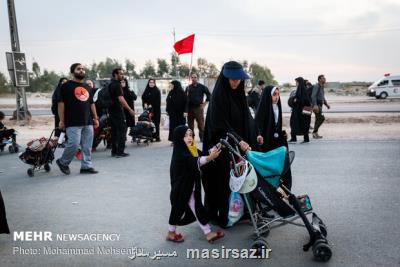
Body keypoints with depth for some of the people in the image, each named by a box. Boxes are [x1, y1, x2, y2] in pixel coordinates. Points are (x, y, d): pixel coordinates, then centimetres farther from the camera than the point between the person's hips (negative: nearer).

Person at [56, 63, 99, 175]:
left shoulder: (87, 87, 20)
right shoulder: (66, 86, 0)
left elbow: (91, 104, 23)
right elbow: (61, 103, -4)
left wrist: (95, 118, 17)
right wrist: (62, 121, -9)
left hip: (88, 122, 6)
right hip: (73, 123, -6)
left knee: (87, 146, 5)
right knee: (74, 144, -10)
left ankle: (86, 166, 13)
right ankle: (63, 162, 13)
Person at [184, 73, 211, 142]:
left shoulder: (202, 87, 4)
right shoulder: (188, 88, 9)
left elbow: (209, 94, 5)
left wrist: (205, 103, 0)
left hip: (199, 108, -2)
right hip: (190, 108, 3)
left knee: (201, 124, -4)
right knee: (190, 124, 7)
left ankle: (202, 137, 3)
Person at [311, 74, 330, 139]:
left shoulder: (322, 87, 18)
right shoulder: (316, 86, -12)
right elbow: (313, 96, -23)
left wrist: (327, 104, 15)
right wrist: (315, 105, -35)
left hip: (319, 105, 10)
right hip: (316, 105, -10)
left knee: (318, 119, 9)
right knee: (321, 118, -16)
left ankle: (315, 134, 12)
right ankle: (315, 132, -10)